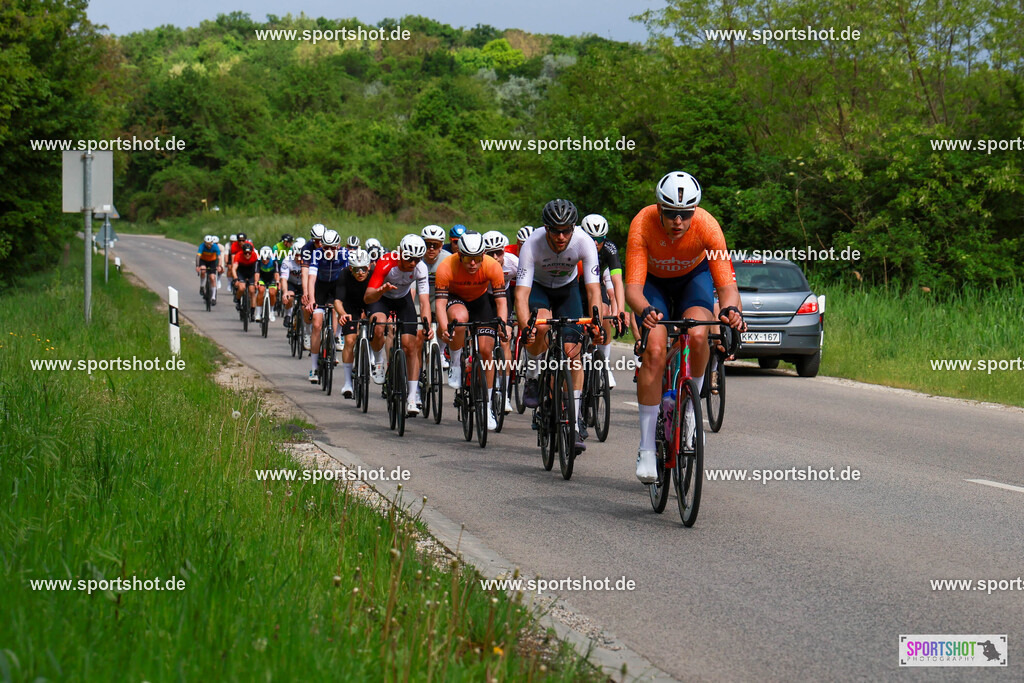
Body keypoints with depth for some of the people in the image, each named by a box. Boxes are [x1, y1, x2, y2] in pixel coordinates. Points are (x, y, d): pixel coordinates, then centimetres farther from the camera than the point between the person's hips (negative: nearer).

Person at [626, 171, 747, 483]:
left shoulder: (707, 226, -33)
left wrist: (731, 309, -56)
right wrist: (645, 310, -60)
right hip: (654, 281, 0)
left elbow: (726, 283, -34)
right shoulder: (642, 225, -34)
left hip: (694, 276, 1)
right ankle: (646, 449, -13)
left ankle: (690, 408, -3)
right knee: (654, 352, -20)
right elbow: (633, 286, -38)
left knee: (697, 335, -30)